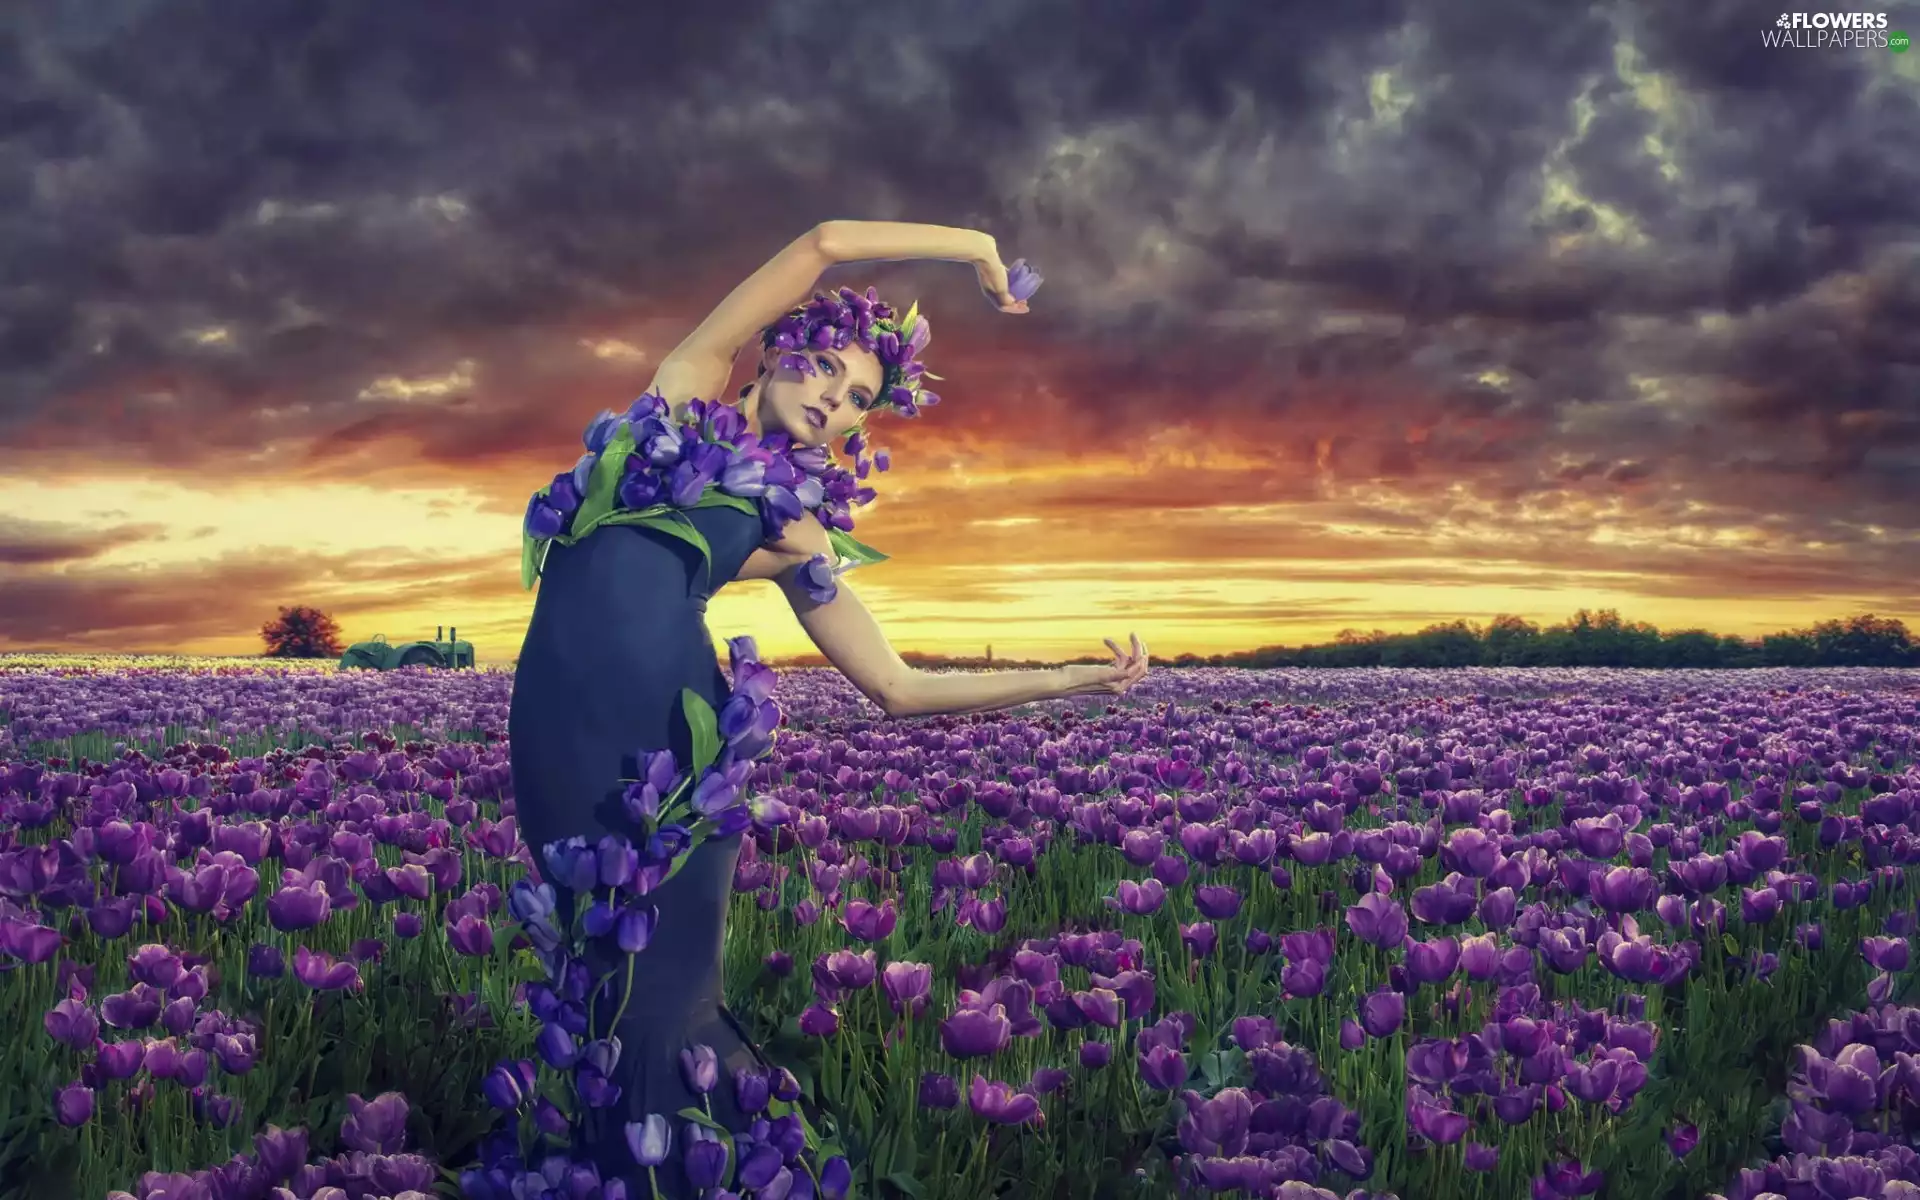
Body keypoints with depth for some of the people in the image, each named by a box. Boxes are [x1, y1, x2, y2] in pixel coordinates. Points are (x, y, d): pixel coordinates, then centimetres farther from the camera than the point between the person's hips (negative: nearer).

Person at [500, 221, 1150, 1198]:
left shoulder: (797, 531, 15)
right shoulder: (687, 390, 15)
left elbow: (897, 687, 12)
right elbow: (826, 243, 11)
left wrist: (1067, 679, 8)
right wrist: (976, 245, 16)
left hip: (673, 716, 0)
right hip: (560, 711, 0)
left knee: (662, 973, -1)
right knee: (605, 964, 5)